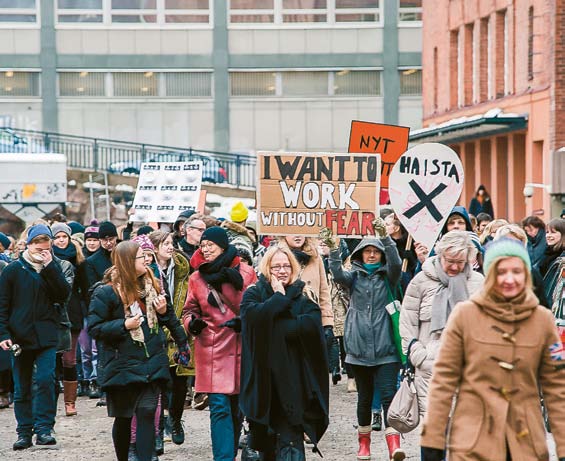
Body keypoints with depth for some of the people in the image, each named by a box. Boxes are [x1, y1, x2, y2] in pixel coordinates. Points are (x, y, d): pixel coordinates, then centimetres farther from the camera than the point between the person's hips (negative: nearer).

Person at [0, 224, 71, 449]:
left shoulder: (54, 268, 6)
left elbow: (63, 295, -8)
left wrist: (50, 268, -13)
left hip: (46, 336, 0)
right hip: (20, 336, 0)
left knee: (45, 380, -12)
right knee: (22, 387, 5)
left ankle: (44, 429, -8)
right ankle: (24, 432, 13)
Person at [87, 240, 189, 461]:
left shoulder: (152, 284, 7)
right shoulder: (106, 292, -9)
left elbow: (168, 318, 22)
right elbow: (94, 328, -10)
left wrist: (164, 311, 0)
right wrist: (124, 325, -19)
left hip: (152, 362, 3)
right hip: (123, 365, -3)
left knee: (147, 414, -9)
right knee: (123, 418, 9)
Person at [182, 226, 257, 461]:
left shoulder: (245, 273, 1)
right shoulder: (197, 278, 6)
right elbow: (190, 310, 15)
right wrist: (192, 323, -6)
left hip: (241, 348, 1)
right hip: (211, 351, 0)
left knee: (237, 407, 11)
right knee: (220, 407, -10)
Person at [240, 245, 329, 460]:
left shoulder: (302, 299, 9)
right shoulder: (253, 295, 8)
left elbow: (312, 325, -11)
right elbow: (255, 315, -15)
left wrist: (275, 325, -9)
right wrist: (279, 298, -6)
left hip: (292, 380, -1)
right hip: (262, 378, 1)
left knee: (291, 442, -11)